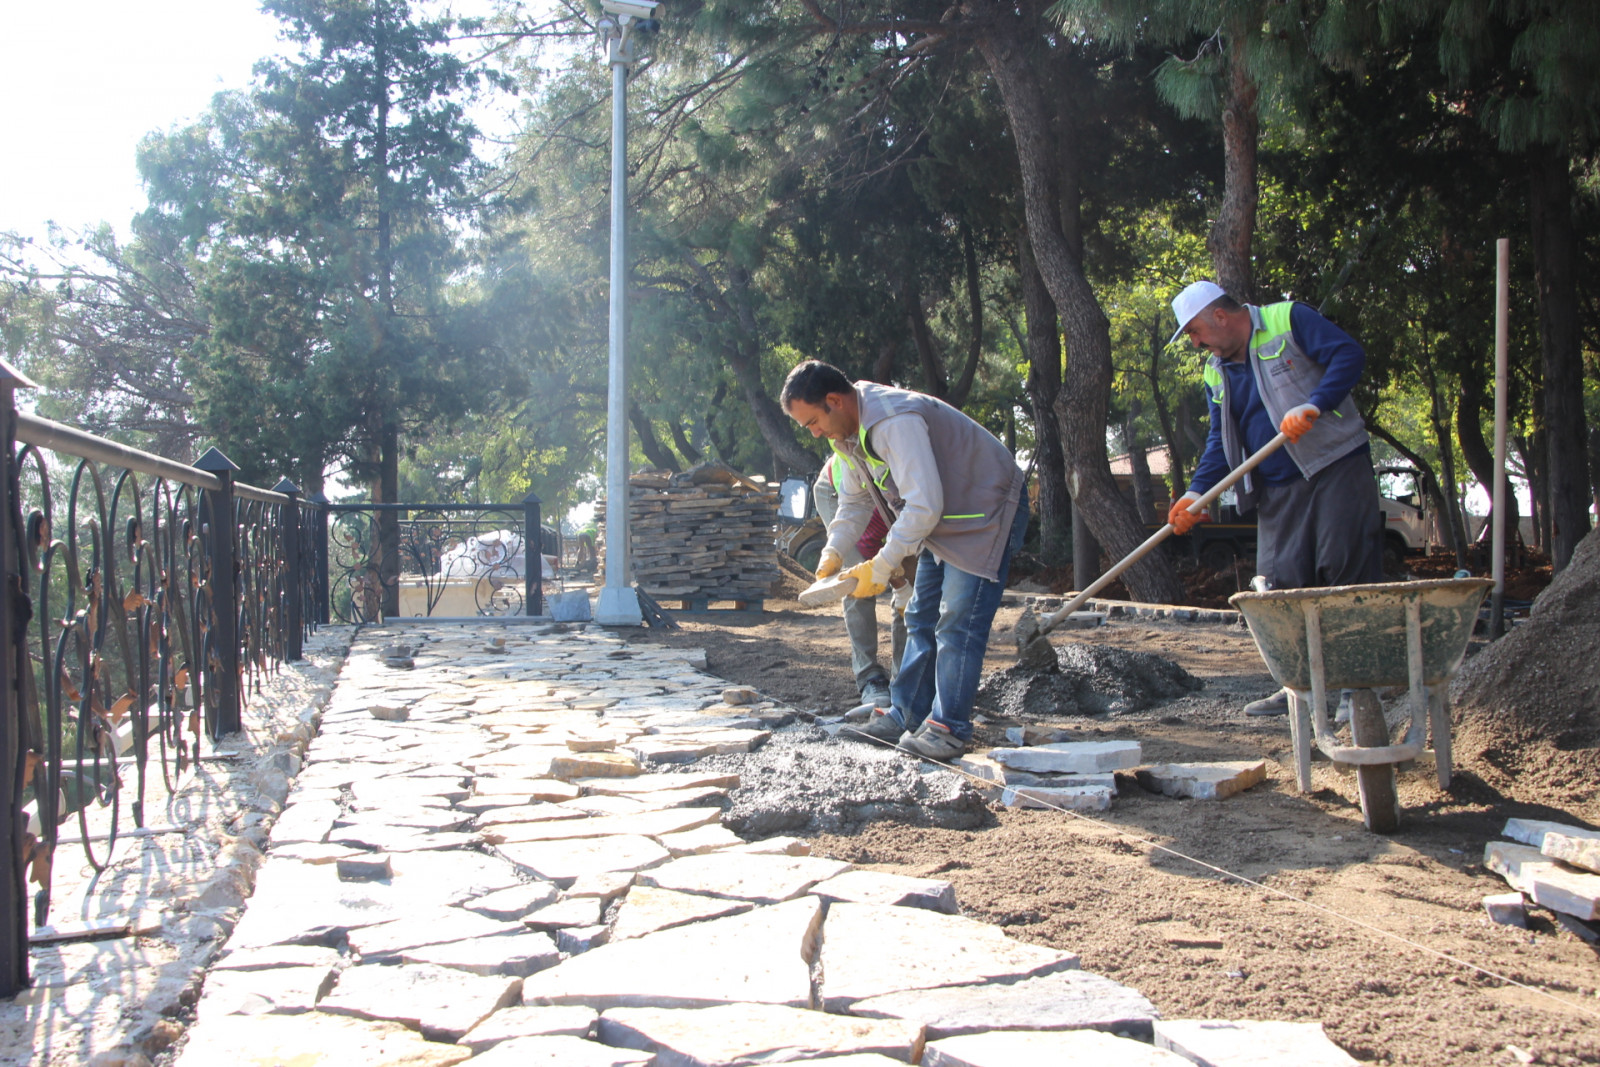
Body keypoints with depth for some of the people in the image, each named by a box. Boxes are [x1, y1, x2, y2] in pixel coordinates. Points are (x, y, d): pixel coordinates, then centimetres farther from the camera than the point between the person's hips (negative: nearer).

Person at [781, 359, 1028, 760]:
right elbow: (855, 501, 11)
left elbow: (924, 505, -35)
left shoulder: (895, 422, -32)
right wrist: (833, 553, -4)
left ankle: (950, 727, -9)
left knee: (958, 623, -13)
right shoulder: (849, 430, 1)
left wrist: (881, 567, -30)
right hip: (941, 518, 10)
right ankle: (906, 715, 16)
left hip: (988, 511, -10)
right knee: (921, 619, 10)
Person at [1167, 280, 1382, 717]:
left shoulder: (1289, 320, -4)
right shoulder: (1216, 373, 14)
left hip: (1338, 468, -6)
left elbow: (1349, 354, -13)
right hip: (1278, 490, 7)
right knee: (1282, 584, 3)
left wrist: (1313, 406, -25)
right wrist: (1196, 492, 0)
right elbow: (1220, 441, 13)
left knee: (1350, 569, -7)